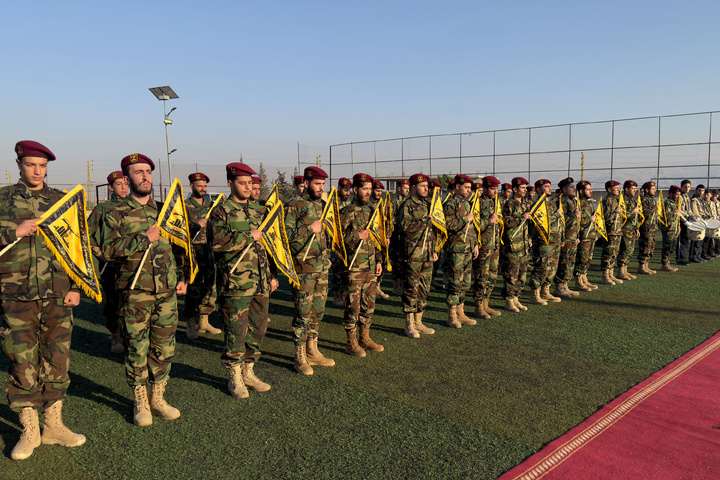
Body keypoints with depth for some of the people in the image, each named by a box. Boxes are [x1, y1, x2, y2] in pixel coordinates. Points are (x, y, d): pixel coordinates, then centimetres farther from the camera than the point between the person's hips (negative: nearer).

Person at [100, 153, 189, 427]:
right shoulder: (116, 214, 1)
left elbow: (179, 248, 19)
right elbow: (108, 250, -12)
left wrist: (183, 277, 12)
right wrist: (145, 238, -16)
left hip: (167, 291, 4)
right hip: (135, 292, -3)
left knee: (164, 347, 8)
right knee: (137, 348, 3)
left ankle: (157, 398, 23)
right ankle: (140, 402, 19)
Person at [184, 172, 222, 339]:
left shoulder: (210, 205, 15)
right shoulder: (185, 206, -3)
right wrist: (196, 225, -23)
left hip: (210, 251, 6)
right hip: (193, 252, -6)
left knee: (210, 287, 8)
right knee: (193, 289, -5)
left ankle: (204, 322, 19)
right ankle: (191, 325, 6)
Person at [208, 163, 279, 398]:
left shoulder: (259, 210, 15)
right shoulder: (221, 212, -4)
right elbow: (217, 242, -20)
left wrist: (272, 274, 17)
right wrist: (249, 236, -16)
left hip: (261, 283, 6)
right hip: (235, 284, -6)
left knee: (258, 328, 11)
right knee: (236, 332, 0)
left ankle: (249, 373, 27)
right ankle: (234, 379, 16)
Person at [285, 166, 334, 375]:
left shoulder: (321, 204, 14)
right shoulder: (294, 206, -10)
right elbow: (285, 235, -18)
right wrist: (309, 229, -20)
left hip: (322, 267, 8)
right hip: (303, 268, -7)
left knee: (318, 311, 14)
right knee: (303, 313, -1)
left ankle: (312, 351, 26)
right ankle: (300, 358, 10)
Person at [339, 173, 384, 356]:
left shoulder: (371, 210, 13)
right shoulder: (347, 213, -9)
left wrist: (379, 260, 15)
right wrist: (357, 236, -18)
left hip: (371, 266, 7)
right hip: (354, 267, -7)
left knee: (369, 303, 13)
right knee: (353, 305, 0)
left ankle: (365, 338, 27)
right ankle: (351, 343, 12)